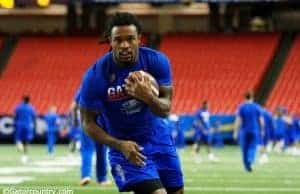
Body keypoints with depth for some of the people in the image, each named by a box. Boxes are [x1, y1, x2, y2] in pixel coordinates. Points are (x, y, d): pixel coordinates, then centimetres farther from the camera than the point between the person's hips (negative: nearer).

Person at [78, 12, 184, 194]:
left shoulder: (157, 61, -16)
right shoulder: (95, 76, -22)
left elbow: (165, 109, -14)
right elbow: (88, 122, -13)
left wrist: (148, 97, -36)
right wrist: (120, 145, -26)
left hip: (158, 137, 4)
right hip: (127, 145, -4)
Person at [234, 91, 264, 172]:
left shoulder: (241, 107, -4)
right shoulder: (257, 107, -1)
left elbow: (238, 120, -8)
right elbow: (261, 120, -1)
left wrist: (235, 132, -5)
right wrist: (261, 130, 12)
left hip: (244, 131, 0)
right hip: (254, 131, 0)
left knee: (245, 149, 11)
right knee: (252, 148, 3)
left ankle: (246, 165, 18)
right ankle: (250, 161, -24)